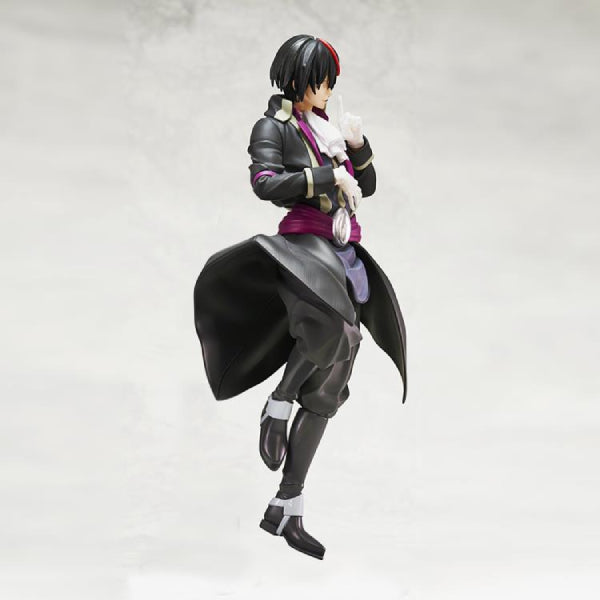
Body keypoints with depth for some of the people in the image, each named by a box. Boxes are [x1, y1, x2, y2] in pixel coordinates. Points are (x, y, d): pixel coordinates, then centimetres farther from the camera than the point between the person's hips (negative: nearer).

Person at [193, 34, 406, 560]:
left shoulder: (330, 126, 22)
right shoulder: (274, 126, 3)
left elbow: (368, 186, 24)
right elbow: (265, 182, -14)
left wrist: (358, 145, 7)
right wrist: (330, 177, -13)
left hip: (344, 253, 7)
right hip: (303, 244, -7)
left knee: (324, 392, 3)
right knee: (333, 323, -41)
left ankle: (286, 509, 9)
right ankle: (279, 404, -12)